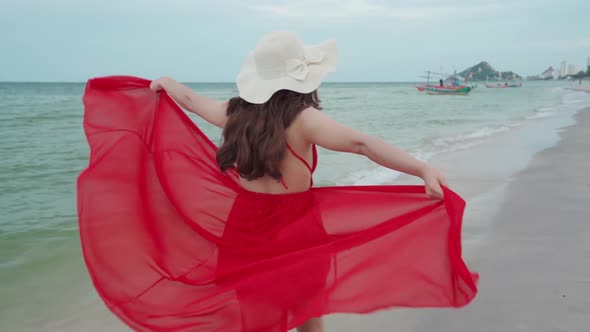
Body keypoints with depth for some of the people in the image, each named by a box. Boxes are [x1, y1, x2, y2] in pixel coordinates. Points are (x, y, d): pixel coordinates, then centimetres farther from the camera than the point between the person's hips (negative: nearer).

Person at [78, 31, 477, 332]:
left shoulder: (236, 112, -2)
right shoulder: (303, 120, -19)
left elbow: (191, 99, 17)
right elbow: (363, 143, -32)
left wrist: (164, 84, 37)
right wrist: (423, 169, -39)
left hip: (242, 225, 5)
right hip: (295, 229, -5)